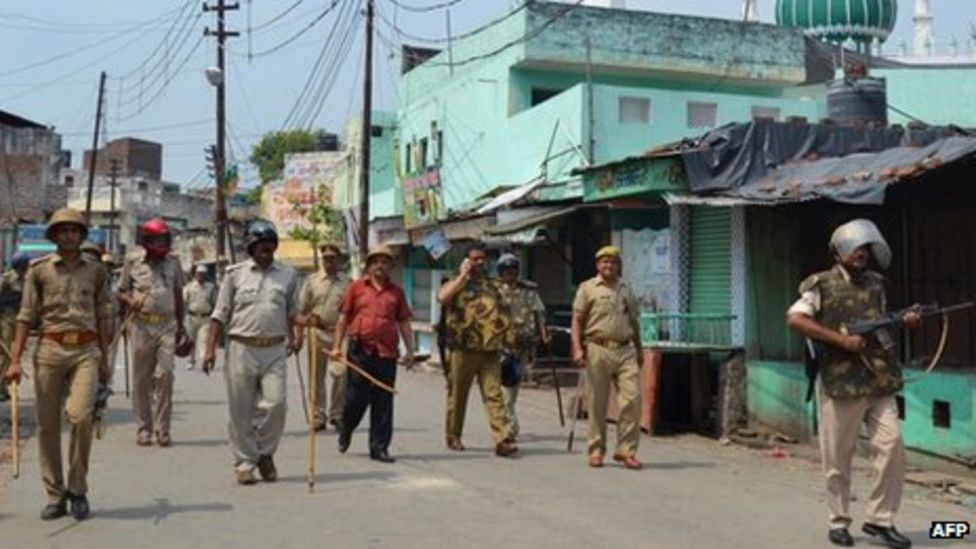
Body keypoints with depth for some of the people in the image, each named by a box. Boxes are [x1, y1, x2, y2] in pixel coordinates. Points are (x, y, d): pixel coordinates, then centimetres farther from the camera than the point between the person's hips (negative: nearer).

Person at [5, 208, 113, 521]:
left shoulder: (96, 271, 11)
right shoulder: (39, 270, 6)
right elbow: (26, 316, 5)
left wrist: (104, 360, 14)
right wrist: (16, 360, -1)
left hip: (86, 350, 0)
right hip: (50, 349, 0)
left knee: (80, 416, -16)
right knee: (47, 424, 3)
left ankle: (78, 489, 1)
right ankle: (55, 496, 14)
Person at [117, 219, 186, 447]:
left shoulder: (173, 263, 11)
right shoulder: (133, 261, 5)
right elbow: (120, 292, 10)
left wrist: (181, 324, 22)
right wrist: (130, 301, -12)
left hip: (167, 325, 1)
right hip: (142, 324, -1)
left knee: (165, 374, -10)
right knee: (141, 379, 3)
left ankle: (163, 428, -3)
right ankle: (143, 428, 13)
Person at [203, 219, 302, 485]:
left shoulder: (288, 275, 10)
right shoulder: (235, 273, 5)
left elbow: (292, 312, 14)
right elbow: (220, 314, 5)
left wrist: (296, 335, -4)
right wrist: (211, 348, -1)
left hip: (275, 350, 1)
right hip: (241, 348, -1)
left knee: (276, 403, -10)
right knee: (241, 410, 2)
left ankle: (265, 454, 13)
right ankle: (244, 462, 14)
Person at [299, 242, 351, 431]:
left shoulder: (347, 282, 7)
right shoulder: (312, 281, 7)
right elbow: (303, 310, 9)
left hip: (339, 333, -1)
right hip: (317, 332, 1)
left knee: (341, 373, -10)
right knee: (316, 376, 5)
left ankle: (337, 413, 5)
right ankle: (318, 416, 15)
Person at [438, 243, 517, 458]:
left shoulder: (494, 285, 17)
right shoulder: (457, 284, 4)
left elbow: (504, 313, 24)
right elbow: (442, 297, -19)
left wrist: (502, 335, 13)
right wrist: (463, 275, -12)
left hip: (490, 350, 3)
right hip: (464, 349, -2)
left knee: (494, 394, -6)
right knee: (458, 394, 8)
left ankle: (503, 440, -14)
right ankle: (453, 436, 23)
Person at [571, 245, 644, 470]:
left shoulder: (626, 289, 17)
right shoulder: (588, 288, 5)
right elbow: (577, 320, 1)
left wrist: (639, 349, 22)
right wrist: (577, 348, -9)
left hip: (625, 350, 3)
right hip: (598, 350, -3)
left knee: (632, 398, -7)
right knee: (597, 403, 3)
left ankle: (626, 450, 1)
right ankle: (596, 450, 14)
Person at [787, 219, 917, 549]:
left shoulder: (875, 284, 15)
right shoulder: (822, 285, -2)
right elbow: (794, 319, -13)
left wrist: (905, 322, 3)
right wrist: (841, 339, -18)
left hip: (880, 383, 5)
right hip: (841, 384, -5)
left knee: (892, 447, -4)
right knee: (838, 458, 3)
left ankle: (880, 520, 8)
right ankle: (838, 522, 17)